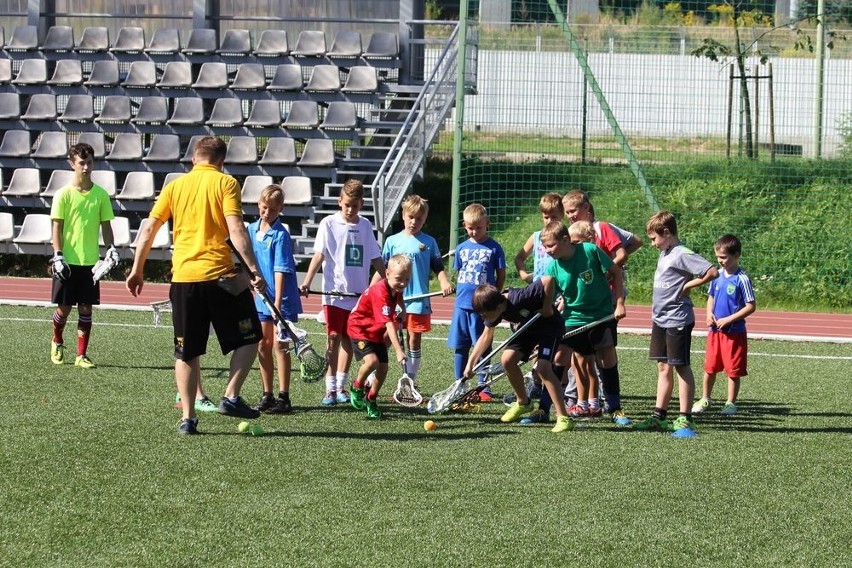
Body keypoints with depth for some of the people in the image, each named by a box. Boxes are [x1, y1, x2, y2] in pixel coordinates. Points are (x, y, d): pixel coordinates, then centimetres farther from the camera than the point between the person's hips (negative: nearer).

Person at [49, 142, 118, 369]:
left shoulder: (101, 194, 5)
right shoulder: (63, 194, -3)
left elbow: (105, 225, 9)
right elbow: (56, 227, -4)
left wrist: (110, 248, -6)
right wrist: (58, 256, -12)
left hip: (91, 262, 2)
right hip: (67, 262, -2)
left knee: (85, 309, 2)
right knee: (64, 308, 5)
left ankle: (82, 355, 7)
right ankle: (57, 343, 31)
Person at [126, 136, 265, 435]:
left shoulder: (175, 186, 11)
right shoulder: (225, 183, 0)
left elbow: (149, 229, 8)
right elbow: (235, 229, -12)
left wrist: (137, 270, 15)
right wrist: (254, 269, -14)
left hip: (183, 278, 4)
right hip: (219, 275, -4)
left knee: (187, 352, 10)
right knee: (248, 337, 13)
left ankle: (188, 417, 7)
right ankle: (231, 397, 1)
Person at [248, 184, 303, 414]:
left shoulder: (280, 235, -15)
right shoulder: (252, 230, 5)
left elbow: (281, 271, -20)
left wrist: (277, 303, -25)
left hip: (282, 300, -6)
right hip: (261, 298, 6)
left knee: (279, 345, -4)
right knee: (263, 345, 9)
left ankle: (283, 398, 0)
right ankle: (267, 395, 17)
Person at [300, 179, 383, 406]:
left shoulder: (365, 226, 7)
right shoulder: (329, 224, -4)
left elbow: (375, 258, 14)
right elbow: (319, 255, -9)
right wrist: (307, 282, -20)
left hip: (358, 293, 3)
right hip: (334, 293, -3)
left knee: (348, 339, 6)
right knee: (334, 338, -4)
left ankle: (341, 386, 13)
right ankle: (330, 388, -1)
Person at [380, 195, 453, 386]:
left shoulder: (429, 242, 5)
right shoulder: (392, 241, 7)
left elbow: (438, 267, 5)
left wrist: (444, 282, -14)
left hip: (419, 302, 0)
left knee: (415, 340, 4)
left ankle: (410, 382, 11)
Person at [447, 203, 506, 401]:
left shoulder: (494, 248, -1)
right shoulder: (461, 248, 10)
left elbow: (501, 275, 3)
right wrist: (460, 291, 8)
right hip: (462, 305, 4)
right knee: (460, 347, 7)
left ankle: (484, 387, 7)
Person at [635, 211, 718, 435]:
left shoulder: (682, 255, -16)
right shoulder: (664, 254, 12)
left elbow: (712, 272, -25)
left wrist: (687, 286, -16)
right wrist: (656, 310, 13)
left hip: (677, 321, -9)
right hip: (660, 320, 9)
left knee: (681, 367, -4)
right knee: (663, 368, 12)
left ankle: (685, 419, 0)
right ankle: (659, 416, 17)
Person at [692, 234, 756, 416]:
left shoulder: (742, 279, -13)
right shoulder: (718, 276, 5)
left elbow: (751, 306, -13)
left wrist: (728, 320, -17)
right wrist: (709, 314, -2)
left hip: (734, 332, -5)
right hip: (715, 331, 5)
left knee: (733, 370, 3)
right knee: (710, 367, 11)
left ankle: (731, 403, 14)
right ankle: (705, 398, 25)